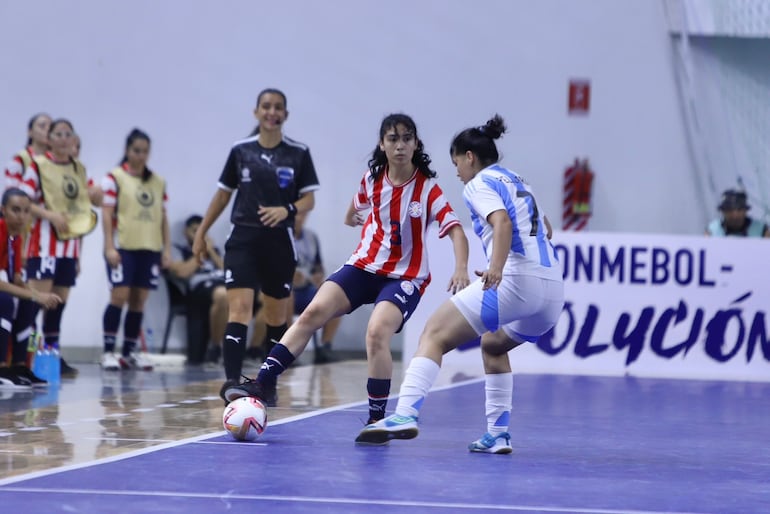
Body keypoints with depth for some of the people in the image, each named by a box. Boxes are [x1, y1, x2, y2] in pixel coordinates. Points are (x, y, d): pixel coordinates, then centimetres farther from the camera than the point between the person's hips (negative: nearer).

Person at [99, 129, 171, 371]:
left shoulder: (159, 182, 13)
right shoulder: (115, 177, 0)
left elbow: (162, 217, 15)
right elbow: (107, 213, -5)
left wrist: (167, 248, 9)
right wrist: (109, 247, -12)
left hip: (150, 249, 4)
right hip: (123, 248, -4)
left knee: (139, 301, 5)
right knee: (119, 296, -10)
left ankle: (130, 351, 11)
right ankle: (108, 351, -6)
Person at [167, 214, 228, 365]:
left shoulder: (213, 250, 36)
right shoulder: (179, 251, 20)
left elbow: (226, 270, 20)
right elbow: (182, 272, 0)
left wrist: (211, 252, 15)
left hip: (223, 283, 6)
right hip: (199, 286, -6)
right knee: (222, 294, -43)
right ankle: (214, 347, -24)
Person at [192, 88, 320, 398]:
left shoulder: (298, 154, 0)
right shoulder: (241, 151, 3)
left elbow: (309, 199, 1)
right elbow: (223, 194, 13)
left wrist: (287, 210, -20)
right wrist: (201, 233, 13)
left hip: (279, 241, 1)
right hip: (243, 239, -1)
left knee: (276, 315, 9)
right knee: (239, 308, -15)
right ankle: (232, 379, -25)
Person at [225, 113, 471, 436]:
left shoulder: (427, 188, -12)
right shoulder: (372, 178, 0)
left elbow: (456, 230, -22)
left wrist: (461, 269, -33)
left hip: (405, 277, -4)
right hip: (364, 265, 4)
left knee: (377, 332, -27)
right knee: (313, 312, -15)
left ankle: (377, 419, -14)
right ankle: (264, 383, -15)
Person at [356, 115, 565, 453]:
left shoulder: (480, 184, 2)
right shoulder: (518, 183, 26)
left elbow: (503, 222, -18)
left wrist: (496, 268, -33)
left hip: (516, 282, -8)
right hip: (553, 289, 8)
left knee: (435, 334, -8)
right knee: (493, 345, 30)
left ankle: (406, 414, -27)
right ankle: (498, 435, 20)